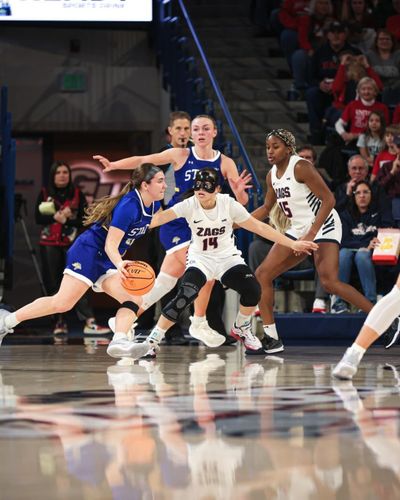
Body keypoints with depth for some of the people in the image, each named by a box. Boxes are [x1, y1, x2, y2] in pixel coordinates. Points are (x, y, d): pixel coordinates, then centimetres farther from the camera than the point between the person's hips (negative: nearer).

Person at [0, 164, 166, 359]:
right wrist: (119, 264, -43)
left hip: (107, 263, 9)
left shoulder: (153, 205, 3)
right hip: (89, 251, -9)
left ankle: (119, 341, -31)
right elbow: (110, 244, -25)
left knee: (133, 300, -13)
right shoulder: (129, 205, -22)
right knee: (62, 303, -13)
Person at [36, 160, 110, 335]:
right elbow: (38, 218, -1)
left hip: (72, 244, -1)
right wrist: (55, 217, -17)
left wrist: (68, 220, -17)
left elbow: (84, 220, -2)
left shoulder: (77, 194, 4)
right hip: (49, 245, 1)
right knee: (53, 284, 2)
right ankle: (59, 322, 13)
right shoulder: (44, 194, 6)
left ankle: (89, 322, -22)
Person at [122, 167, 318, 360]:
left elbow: (259, 227, -6)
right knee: (185, 295, -28)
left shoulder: (229, 204, -13)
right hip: (200, 258, -2)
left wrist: (292, 244, -7)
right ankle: (151, 341, -21)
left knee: (252, 289, -22)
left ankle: (241, 329, 10)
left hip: (228, 257, 2)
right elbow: (160, 218, -31)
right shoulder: (190, 205, -17)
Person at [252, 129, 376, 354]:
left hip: (323, 225, -9)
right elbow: (266, 209, 24)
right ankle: (272, 338, 7)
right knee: (262, 275, 1)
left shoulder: (301, 167, -17)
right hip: (299, 230, 9)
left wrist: (311, 234, -26)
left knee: (329, 281, -27)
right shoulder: (272, 175, 8)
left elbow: (328, 199, -20)